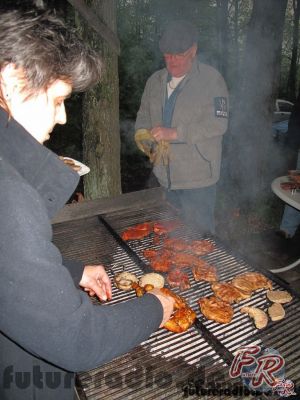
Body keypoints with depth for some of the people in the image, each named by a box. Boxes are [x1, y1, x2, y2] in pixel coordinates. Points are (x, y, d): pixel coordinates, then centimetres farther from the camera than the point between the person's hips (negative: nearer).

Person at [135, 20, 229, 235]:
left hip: (197, 177, -6)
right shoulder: (155, 80, 10)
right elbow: (144, 115, 20)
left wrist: (175, 133, -23)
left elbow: (218, 124, -18)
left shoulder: (211, 79, -9)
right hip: (166, 175, 6)